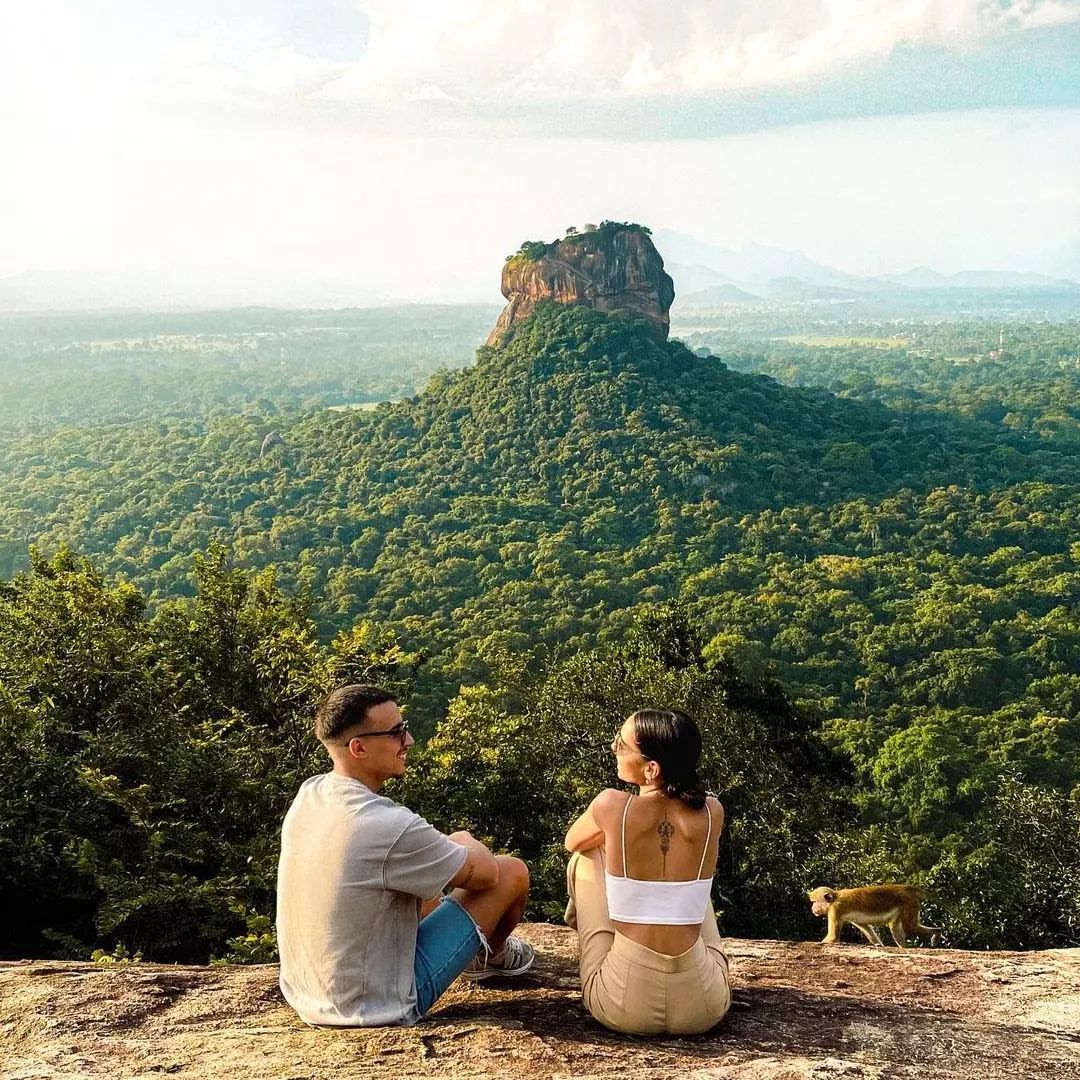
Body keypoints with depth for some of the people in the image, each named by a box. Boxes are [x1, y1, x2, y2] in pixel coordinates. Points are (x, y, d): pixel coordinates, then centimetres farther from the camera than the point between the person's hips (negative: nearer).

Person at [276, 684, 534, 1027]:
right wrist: (467, 847, 10)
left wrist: (454, 845, 10)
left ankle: (471, 952, 46)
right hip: (379, 1007, -7)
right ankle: (492, 955, 35)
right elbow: (484, 873, -11)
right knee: (512, 871, 1)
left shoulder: (307, 795, -5)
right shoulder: (391, 827, -29)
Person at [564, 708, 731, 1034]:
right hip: (702, 1008, 2)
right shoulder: (712, 812, -6)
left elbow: (573, 842, 10)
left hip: (622, 1005, -2)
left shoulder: (611, 805, -14)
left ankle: (580, 920, 48)